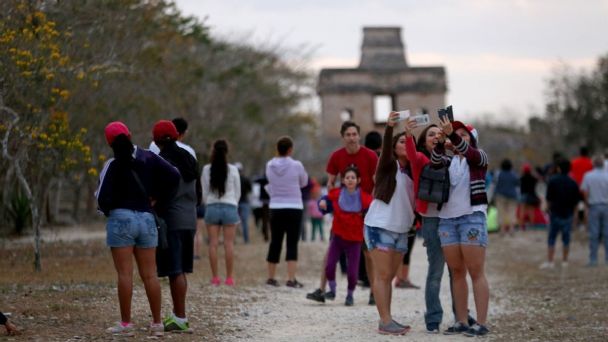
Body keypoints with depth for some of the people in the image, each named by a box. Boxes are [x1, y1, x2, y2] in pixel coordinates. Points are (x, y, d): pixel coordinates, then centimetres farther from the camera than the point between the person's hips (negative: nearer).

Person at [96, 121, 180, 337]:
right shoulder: (149, 158, 4)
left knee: (125, 274, -3)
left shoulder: (113, 165, -7)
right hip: (146, 218, 4)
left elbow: (103, 198, -10)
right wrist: (159, 202, 3)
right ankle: (157, 323, 9)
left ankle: (126, 324, -3)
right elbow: (173, 176, -3)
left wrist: (106, 210, 12)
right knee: (149, 275, 7)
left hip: (121, 218, -4)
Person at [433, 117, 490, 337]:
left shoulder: (479, 156, 7)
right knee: (456, 273, 4)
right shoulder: (448, 162, 16)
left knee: (476, 272, -8)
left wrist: (452, 134, -33)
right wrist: (441, 140, -26)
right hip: (447, 219, 4)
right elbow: (435, 162, -6)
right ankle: (461, 322, 7)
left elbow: (468, 152, -16)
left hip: (472, 217, -4)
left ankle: (481, 323, -10)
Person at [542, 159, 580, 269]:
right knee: (566, 238, 10)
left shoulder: (553, 181, -7)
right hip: (568, 214, 2)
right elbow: (576, 201, 2)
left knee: (551, 238, 4)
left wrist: (549, 210, 7)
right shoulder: (573, 183, -1)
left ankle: (550, 261, 0)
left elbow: (549, 199, -6)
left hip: (555, 213, -2)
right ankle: (564, 261, 13)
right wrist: (572, 212, 13)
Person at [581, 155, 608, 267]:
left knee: (594, 235, 3)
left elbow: (585, 192, -5)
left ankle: (593, 259, 4)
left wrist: (587, 205, 7)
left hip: (594, 206, 0)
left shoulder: (588, 176, -5)